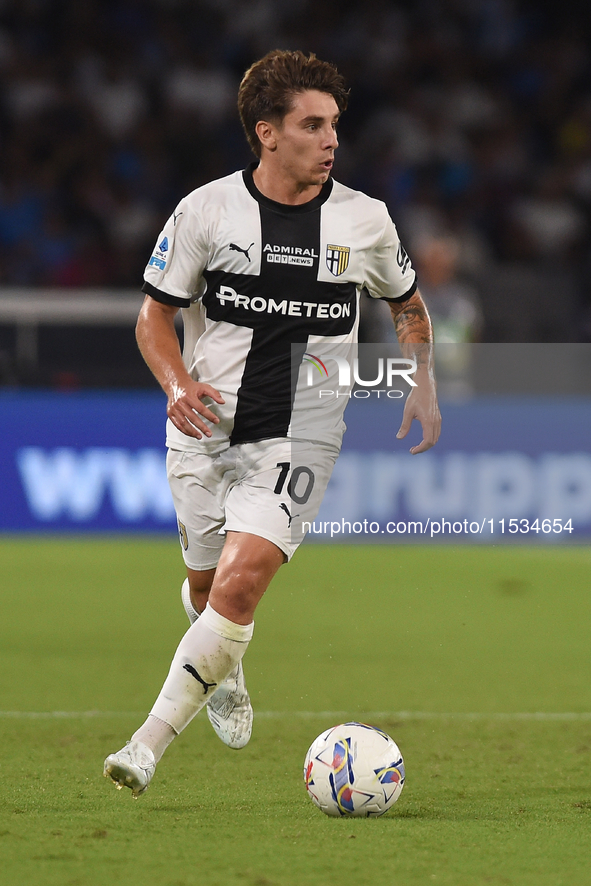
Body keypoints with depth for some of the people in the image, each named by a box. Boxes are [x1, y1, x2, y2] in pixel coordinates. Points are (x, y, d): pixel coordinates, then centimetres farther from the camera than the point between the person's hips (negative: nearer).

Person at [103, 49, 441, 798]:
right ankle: (225, 677, 49)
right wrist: (177, 384, -14)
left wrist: (422, 384, 7)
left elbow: (408, 307, 19)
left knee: (240, 580, -20)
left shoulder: (365, 222, 1)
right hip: (206, 429, 1)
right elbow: (155, 314, 4)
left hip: (297, 440, -1)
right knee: (205, 584, 14)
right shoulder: (206, 210, -3)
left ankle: (150, 742, -18)